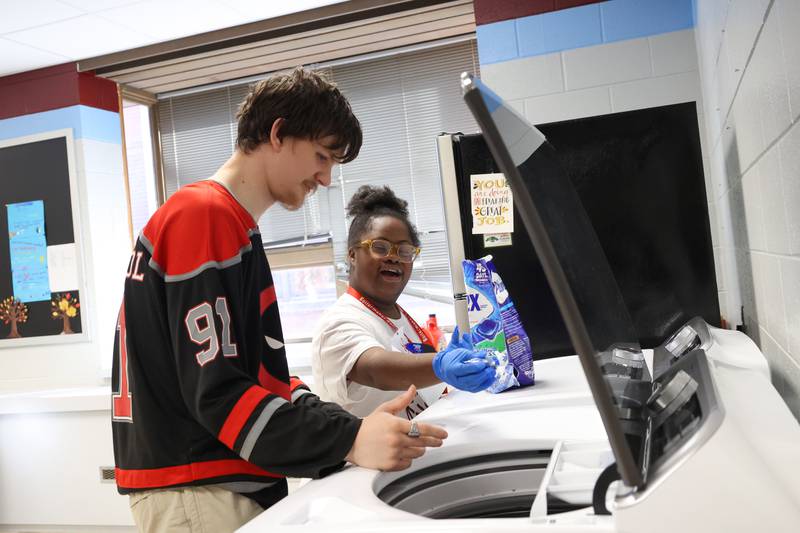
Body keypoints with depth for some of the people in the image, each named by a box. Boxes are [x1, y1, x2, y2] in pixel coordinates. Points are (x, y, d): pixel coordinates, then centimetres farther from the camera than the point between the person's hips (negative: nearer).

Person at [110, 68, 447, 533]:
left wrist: (352, 425, 2)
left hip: (238, 483, 9)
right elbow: (214, 391, -21)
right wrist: (349, 441, -25)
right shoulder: (202, 215, -15)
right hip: (194, 492, -9)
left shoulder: (238, 227, 14)